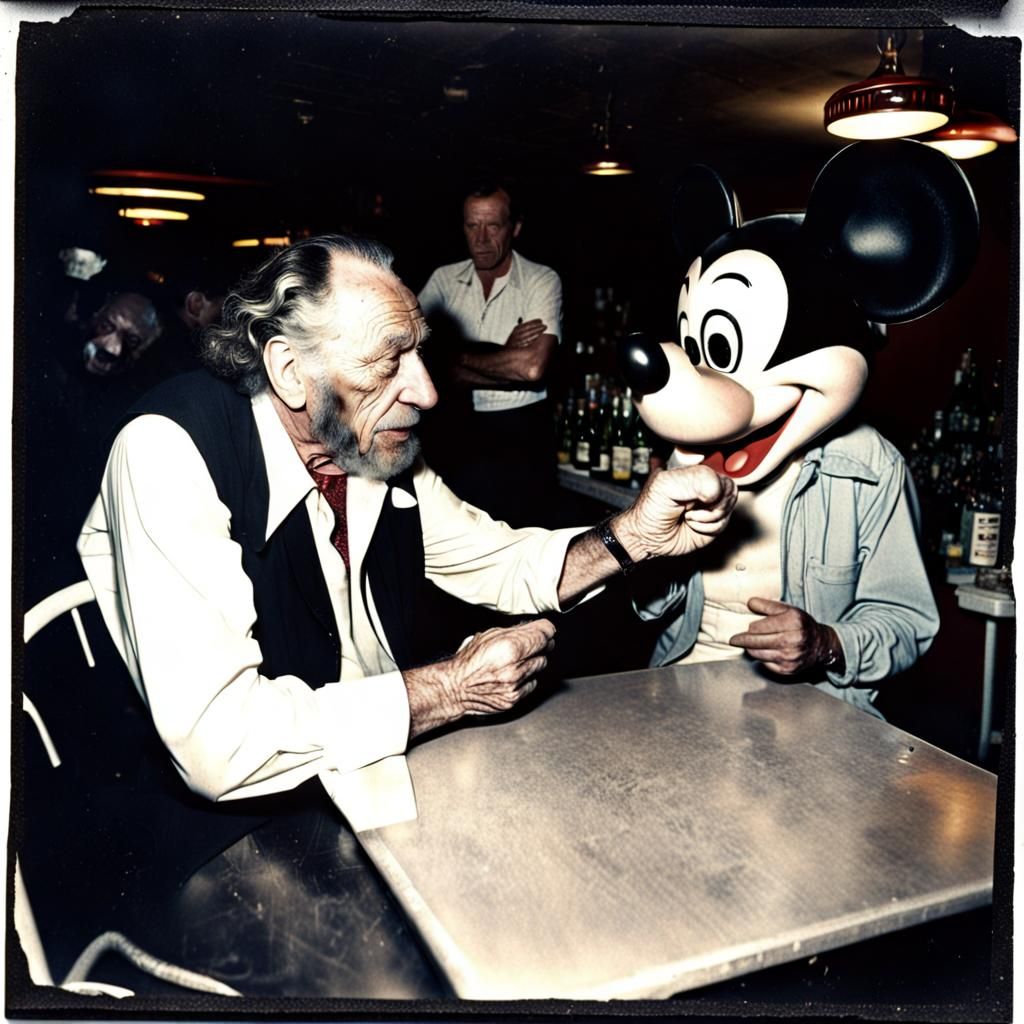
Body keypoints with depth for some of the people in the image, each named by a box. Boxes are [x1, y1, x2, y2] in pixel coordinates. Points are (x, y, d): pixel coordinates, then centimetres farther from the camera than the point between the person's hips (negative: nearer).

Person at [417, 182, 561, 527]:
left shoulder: (542, 280, -6)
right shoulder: (443, 279, 4)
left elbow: (532, 367, -19)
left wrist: (457, 356, -8)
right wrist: (502, 356, -14)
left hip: (521, 430, -2)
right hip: (459, 424, 3)